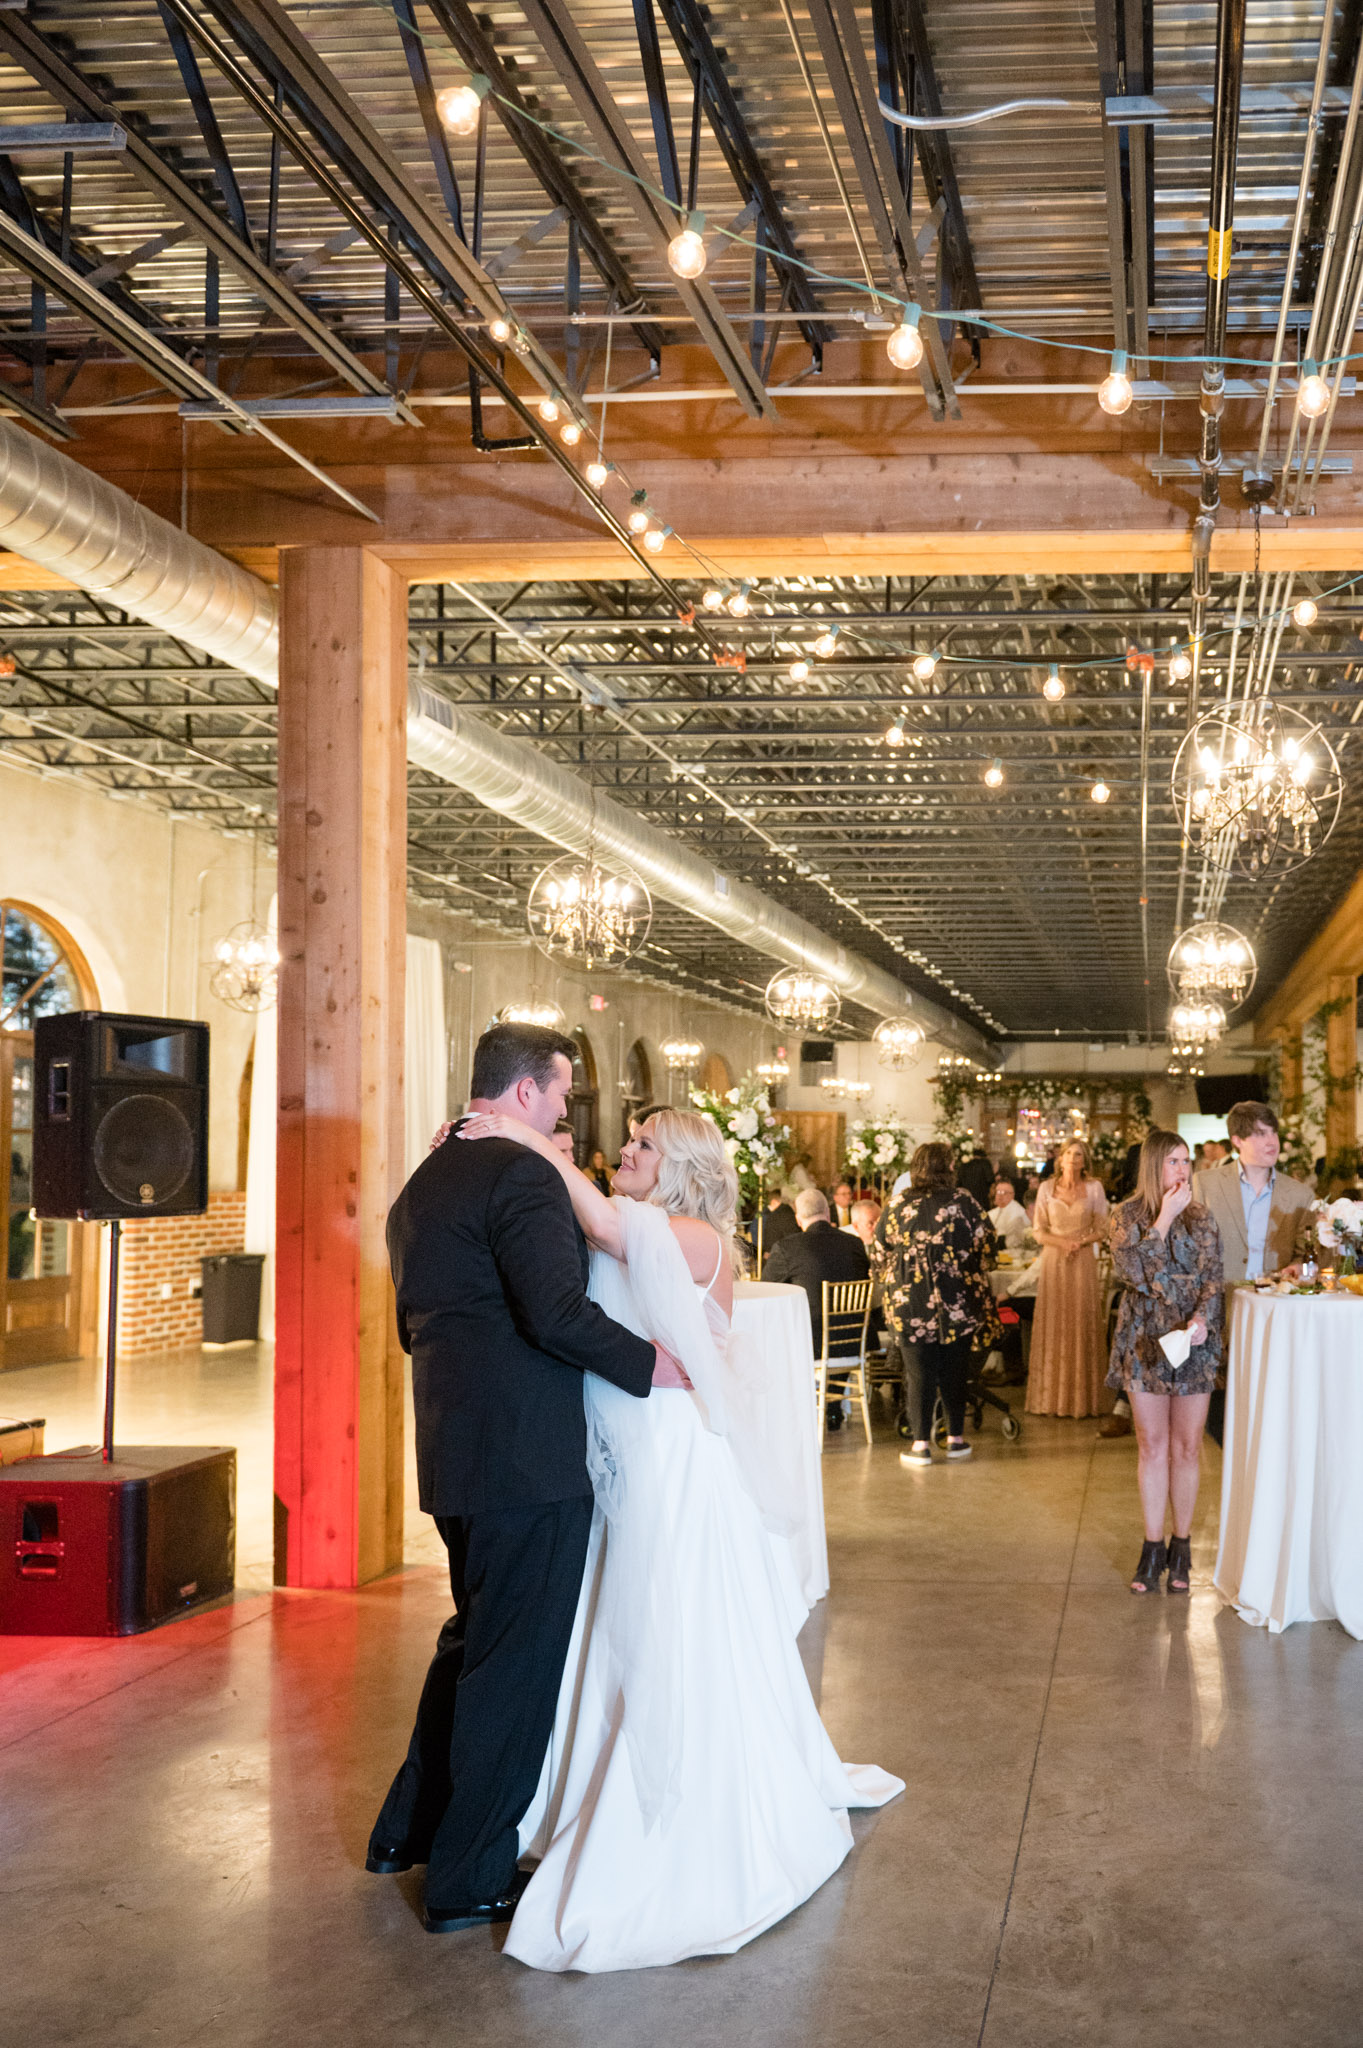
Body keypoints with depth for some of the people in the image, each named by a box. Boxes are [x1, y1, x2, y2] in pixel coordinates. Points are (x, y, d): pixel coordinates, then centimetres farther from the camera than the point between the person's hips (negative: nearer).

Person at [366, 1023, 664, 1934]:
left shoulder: (422, 1184, 14)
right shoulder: (521, 1175, -15)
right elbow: (559, 1311, -24)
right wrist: (649, 1363, -13)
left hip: (454, 1450, 9)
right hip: (528, 1454, -9)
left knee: (475, 1639, 24)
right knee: (515, 1661, 2)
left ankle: (410, 1829, 33)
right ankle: (471, 1878, 11)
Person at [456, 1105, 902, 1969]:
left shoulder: (698, 1240, -10)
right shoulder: (632, 1242, 13)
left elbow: (607, 1223, -26)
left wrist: (531, 1144, -22)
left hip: (676, 1467, -7)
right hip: (624, 1467, 7)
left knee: (680, 1649, 1)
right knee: (623, 1645, 15)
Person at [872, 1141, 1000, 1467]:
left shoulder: (898, 1207, -2)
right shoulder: (965, 1203, -5)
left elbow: (881, 1255, 5)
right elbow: (986, 1248, 1)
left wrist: (894, 1281, 23)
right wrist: (973, 1276, 19)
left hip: (910, 1302, 0)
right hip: (958, 1302, 0)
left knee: (918, 1371, 4)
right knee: (955, 1369, 12)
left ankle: (921, 1443, 4)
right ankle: (956, 1437, 20)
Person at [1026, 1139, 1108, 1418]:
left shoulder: (1094, 1188, 3)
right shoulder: (1047, 1188, 4)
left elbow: (1102, 1230, 4)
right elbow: (1039, 1232, 4)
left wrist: (1080, 1242, -13)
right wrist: (1063, 1243, -13)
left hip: (1083, 1262, 0)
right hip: (1053, 1260, 1)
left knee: (1082, 1326, -1)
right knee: (1052, 1329, 0)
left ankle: (1081, 1397, 4)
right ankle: (1050, 1396, 4)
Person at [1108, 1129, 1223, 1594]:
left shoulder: (1203, 1219, 6)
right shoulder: (1127, 1217, 1)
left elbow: (1213, 1277, 1)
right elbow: (1134, 1270, -14)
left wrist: (1202, 1317, -17)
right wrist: (1165, 1218, -14)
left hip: (1194, 1343, 1)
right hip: (1145, 1342, -1)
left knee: (1187, 1447, 4)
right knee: (1152, 1447, 3)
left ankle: (1181, 1545, 15)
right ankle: (1153, 1547, 11)